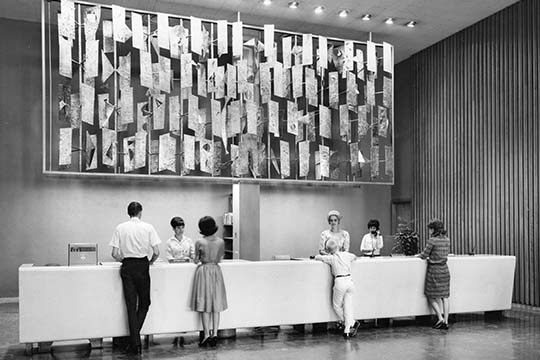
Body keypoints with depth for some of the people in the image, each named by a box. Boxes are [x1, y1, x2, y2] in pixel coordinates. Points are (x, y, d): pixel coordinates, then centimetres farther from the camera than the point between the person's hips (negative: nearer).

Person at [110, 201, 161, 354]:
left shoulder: (120, 228, 1)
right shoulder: (148, 227, -3)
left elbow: (115, 254, -2)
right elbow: (156, 252, -5)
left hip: (127, 267, 2)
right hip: (142, 266, -2)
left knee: (131, 305, 8)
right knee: (144, 303, 14)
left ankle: (135, 343, 9)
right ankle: (134, 335, 6)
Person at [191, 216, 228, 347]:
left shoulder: (199, 242, -11)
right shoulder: (221, 242, -3)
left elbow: (196, 260, -4)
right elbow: (219, 259, 7)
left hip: (204, 271, -3)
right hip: (216, 271, 3)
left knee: (205, 305, 3)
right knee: (216, 305, 8)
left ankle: (206, 335, 0)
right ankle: (215, 333, 4)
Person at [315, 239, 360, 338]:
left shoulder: (331, 258, 0)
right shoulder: (346, 254, 10)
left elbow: (317, 257, 9)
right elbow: (354, 257, 33)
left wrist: (323, 257, 27)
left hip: (340, 282, -4)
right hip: (350, 281, 4)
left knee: (337, 306, 14)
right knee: (348, 306, 8)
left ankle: (352, 323, 14)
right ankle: (347, 330, 4)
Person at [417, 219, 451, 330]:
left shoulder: (432, 240, -16)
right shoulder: (447, 240, 4)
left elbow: (424, 255, -11)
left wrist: (419, 255, 10)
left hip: (434, 269, -6)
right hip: (444, 269, 6)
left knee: (432, 296, 6)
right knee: (445, 296, 9)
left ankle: (440, 318, -1)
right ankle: (445, 322, 11)